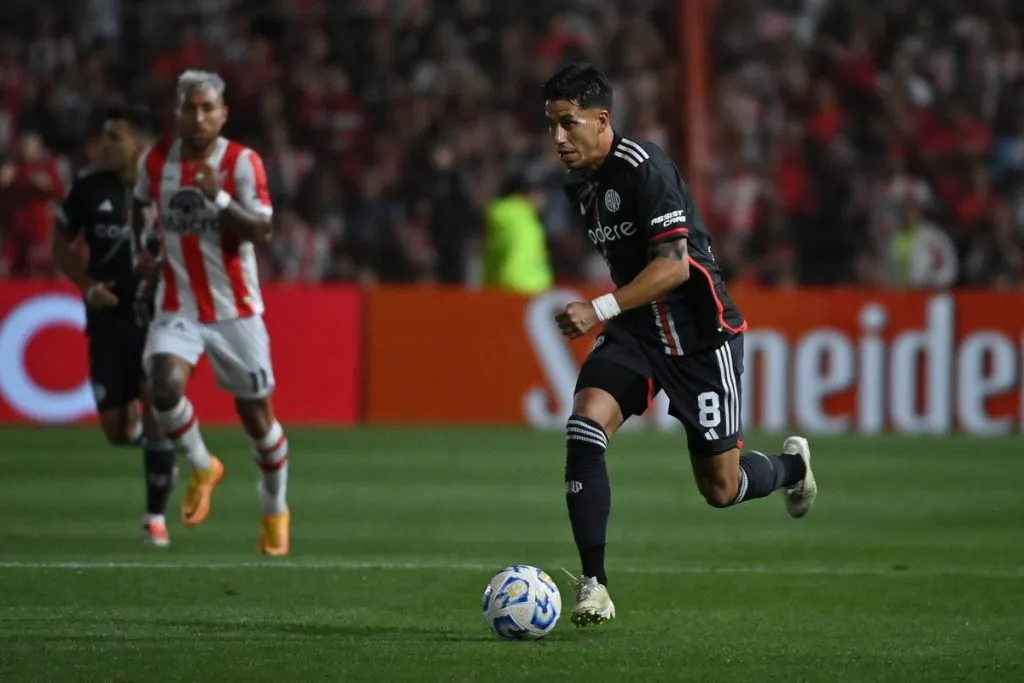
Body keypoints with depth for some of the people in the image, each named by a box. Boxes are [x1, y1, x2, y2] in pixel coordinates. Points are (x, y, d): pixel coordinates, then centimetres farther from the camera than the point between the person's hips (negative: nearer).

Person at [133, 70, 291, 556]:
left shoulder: (242, 163, -11)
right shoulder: (155, 161, 0)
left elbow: (261, 234, -20)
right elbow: (142, 208, 23)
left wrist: (217, 198, -30)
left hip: (235, 311, -2)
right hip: (177, 308, 2)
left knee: (255, 413, 6)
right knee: (164, 388, -25)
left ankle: (275, 510, 29)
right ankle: (202, 468, 4)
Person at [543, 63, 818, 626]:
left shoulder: (642, 168, -20)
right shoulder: (579, 185, 6)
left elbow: (674, 264, -27)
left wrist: (600, 309, -33)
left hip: (700, 332, -7)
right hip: (636, 331, 7)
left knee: (721, 490, 3)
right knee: (584, 427, -20)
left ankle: (790, 465, 39)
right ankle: (593, 584, -17)